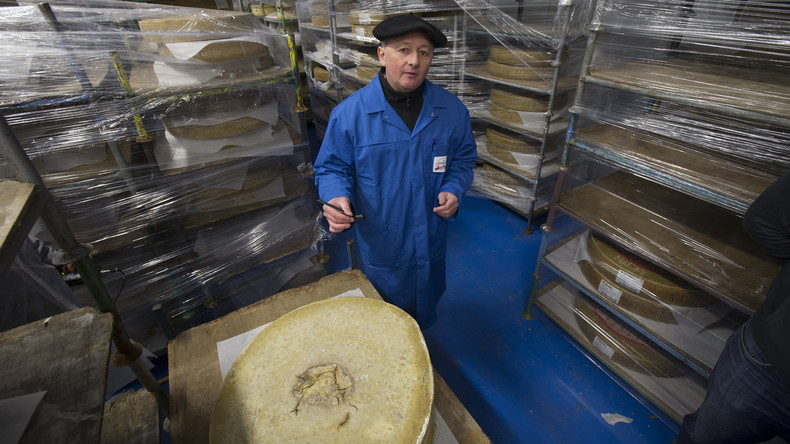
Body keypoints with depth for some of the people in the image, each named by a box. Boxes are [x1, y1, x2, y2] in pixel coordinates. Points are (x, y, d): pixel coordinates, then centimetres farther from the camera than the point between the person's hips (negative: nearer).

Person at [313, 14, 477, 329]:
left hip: (430, 240, 4)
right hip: (379, 242, -3)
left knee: (425, 310, 29)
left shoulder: (452, 110, -5)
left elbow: (464, 158, 7)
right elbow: (332, 168, -7)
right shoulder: (348, 113, -14)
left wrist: (453, 190, -13)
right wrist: (337, 198, -28)